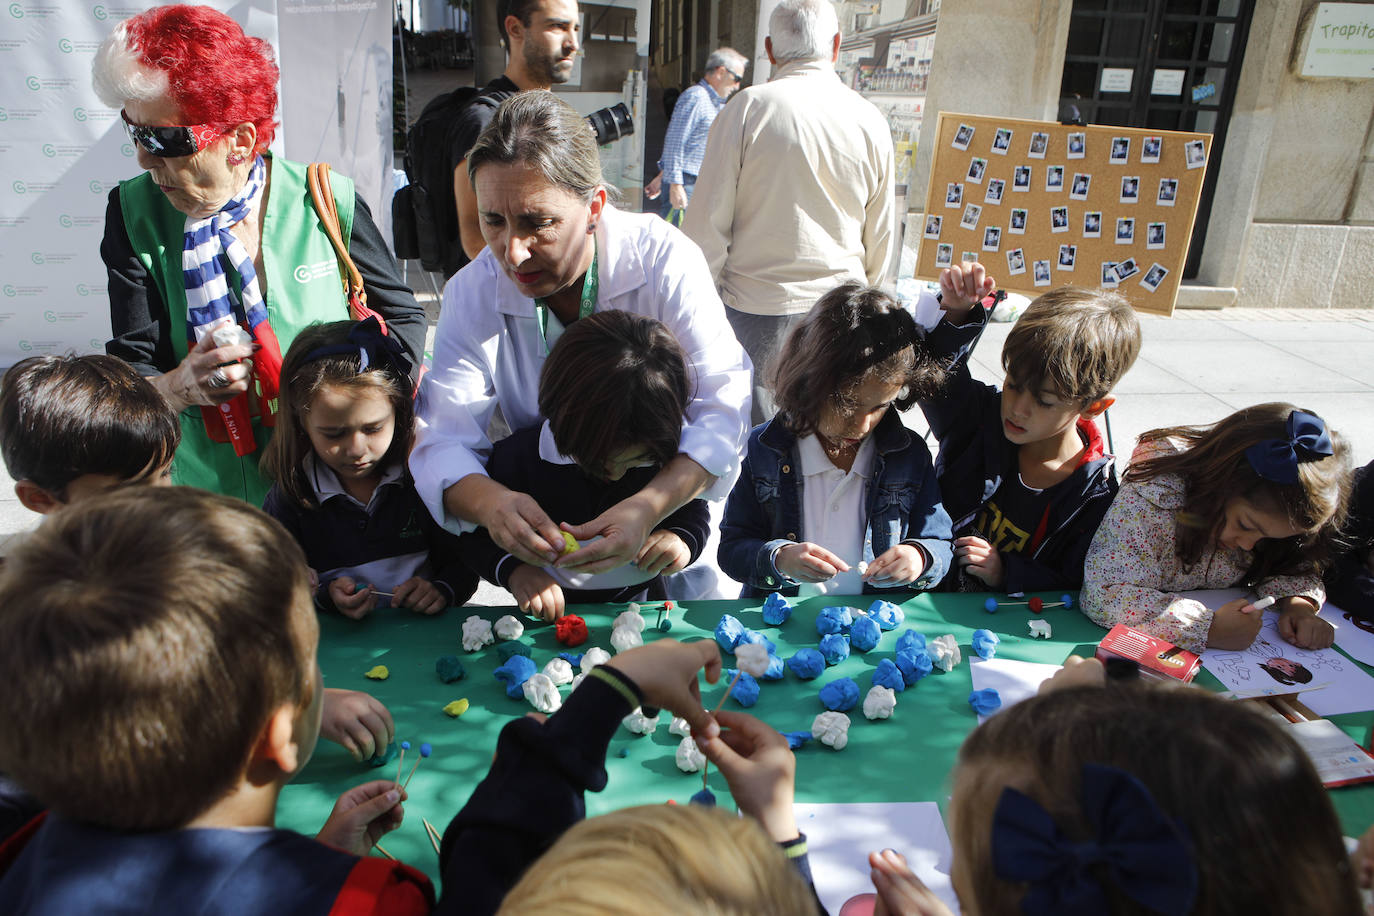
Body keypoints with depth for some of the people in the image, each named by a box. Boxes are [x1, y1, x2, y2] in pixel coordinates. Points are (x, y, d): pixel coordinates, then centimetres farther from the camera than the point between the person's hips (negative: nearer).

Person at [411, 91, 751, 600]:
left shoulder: (664, 258, -19)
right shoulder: (472, 294, -13)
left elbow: (724, 407, -25)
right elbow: (443, 441, -19)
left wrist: (650, 506, -42)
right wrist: (490, 502, -43)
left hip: (674, 515, -1)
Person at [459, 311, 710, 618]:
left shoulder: (667, 453, -8)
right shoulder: (519, 455, -12)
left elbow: (694, 510, 10)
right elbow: (477, 538, 0)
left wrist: (683, 540, -12)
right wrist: (512, 570, -19)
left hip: (643, 603, 0)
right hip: (552, 613, 0)